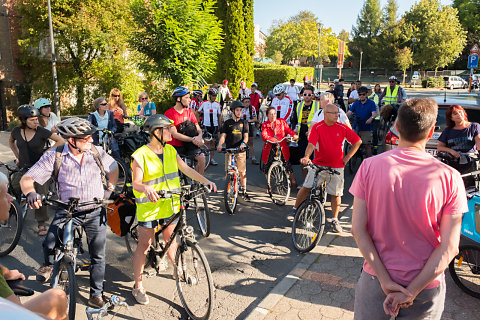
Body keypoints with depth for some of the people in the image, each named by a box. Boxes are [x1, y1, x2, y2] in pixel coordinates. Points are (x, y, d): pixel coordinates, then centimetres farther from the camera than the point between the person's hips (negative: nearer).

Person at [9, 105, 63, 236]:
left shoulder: (41, 131, -12)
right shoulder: (17, 131, -1)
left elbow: (60, 141, -8)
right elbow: (11, 142, 22)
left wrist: (47, 152, -9)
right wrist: (17, 156, 16)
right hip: (24, 168, 3)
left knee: (41, 195, -3)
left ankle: (41, 224, 8)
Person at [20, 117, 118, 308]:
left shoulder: (97, 153, -4)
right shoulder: (54, 156, -11)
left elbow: (113, 168, 15)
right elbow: (27, 179, -11)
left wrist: (109, 189, 7)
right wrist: (30, 192, -32)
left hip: (95, 212, 2)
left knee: (98, 256, 6)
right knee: (49, 245, -19)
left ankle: (96, 295, 24)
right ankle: (49, 264, 19)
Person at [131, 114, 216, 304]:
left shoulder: (171, 151, 3)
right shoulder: (141, 155, -14)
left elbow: (186, 169, 4)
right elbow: (136, 183, -19)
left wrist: (205, 181, -7)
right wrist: (147, 189, -40)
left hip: (170, 205, 5)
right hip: (149, 207, -5)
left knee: (170, 240, 20)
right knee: (144, 246, 6)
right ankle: (138, 286, 20)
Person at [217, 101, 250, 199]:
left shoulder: (244, 123, 11)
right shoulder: (227, 123, 10)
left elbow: (246, 136, 1)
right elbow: (223, 135, 1)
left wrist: (243, 143, -21)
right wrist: (220, 144, -18)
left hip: (240, 150, 0)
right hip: (229, 150, 0)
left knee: (242, 171, 0)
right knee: (228, 171, -1)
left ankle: (243, 190, 13)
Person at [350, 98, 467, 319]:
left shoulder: (369, 166, -14)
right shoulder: (449, 177, -15)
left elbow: (358, 229, -14)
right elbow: (449, 247, -15)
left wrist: (385, 280, -11)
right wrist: (411, 292, -12)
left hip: (375, 278, 0)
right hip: (425, 284, 0)